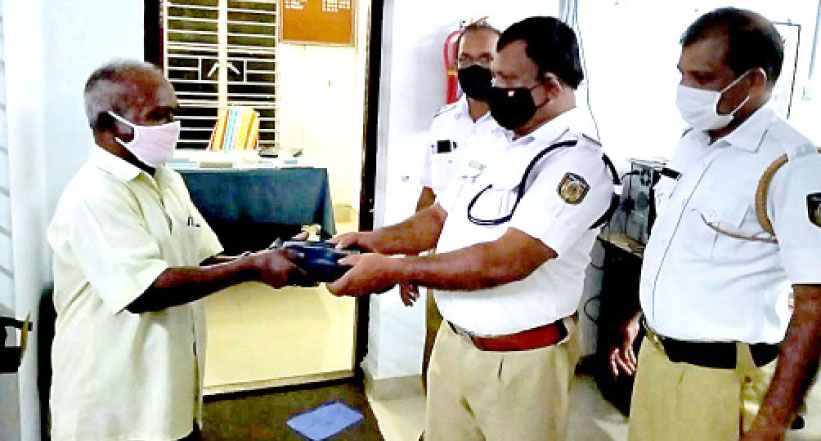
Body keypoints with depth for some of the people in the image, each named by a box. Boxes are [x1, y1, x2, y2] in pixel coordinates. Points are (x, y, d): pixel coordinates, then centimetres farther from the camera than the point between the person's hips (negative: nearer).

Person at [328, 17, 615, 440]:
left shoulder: (576, 161, -19)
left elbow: (504, 261, -28)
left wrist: (394, 270, -25)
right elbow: (438, 217, 12)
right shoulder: (500, 146, 8)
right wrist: (376, 240, -6)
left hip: (518, 360, -7)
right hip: (452, 341, 7)